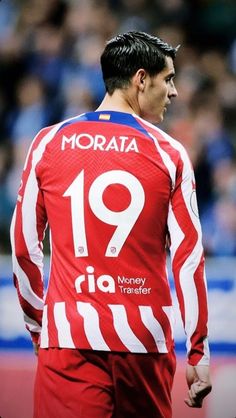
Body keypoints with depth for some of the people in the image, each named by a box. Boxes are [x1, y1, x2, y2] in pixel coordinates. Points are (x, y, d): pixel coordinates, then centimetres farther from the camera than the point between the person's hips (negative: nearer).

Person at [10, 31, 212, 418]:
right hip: (145, 339, 0)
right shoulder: (169, 154, 0)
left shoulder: (49, 143, 5)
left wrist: (37, 326, 21)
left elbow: (23, 247, 9)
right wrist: (199, 354, 3)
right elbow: (188, 258, -2)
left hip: (68, 338, 0)